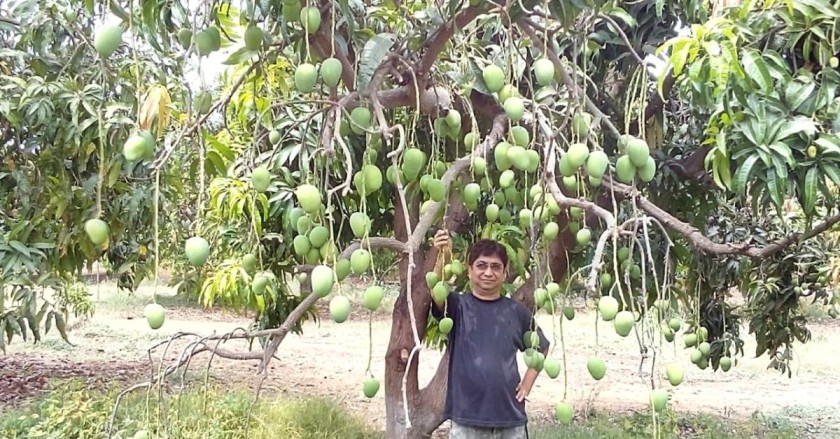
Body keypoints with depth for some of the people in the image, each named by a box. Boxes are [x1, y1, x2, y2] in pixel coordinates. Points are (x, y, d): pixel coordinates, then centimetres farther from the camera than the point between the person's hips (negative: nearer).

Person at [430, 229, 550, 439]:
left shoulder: (517, 311, 5)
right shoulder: (458, 307, -3)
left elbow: (540, 348, 19)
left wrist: (527, 384, 8)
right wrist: (442, 259, -42)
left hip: (511, 417, 2)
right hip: (467, 418, -2)